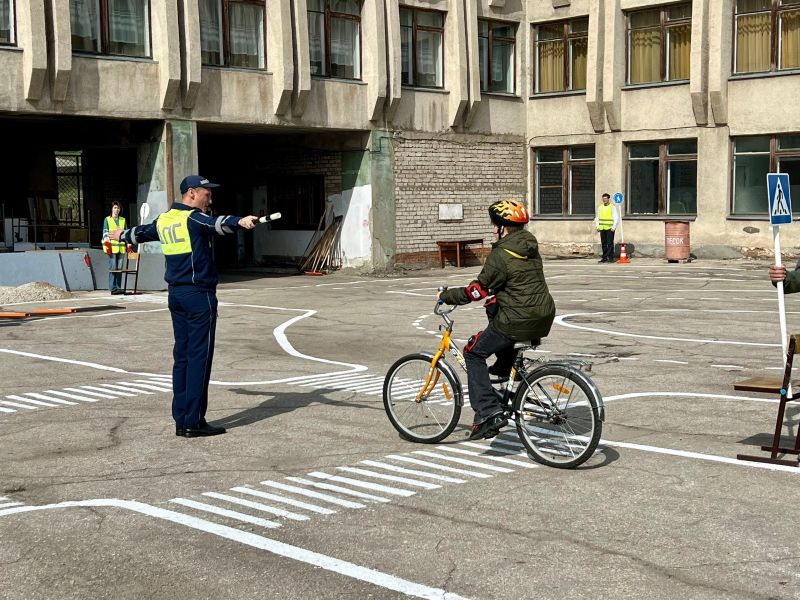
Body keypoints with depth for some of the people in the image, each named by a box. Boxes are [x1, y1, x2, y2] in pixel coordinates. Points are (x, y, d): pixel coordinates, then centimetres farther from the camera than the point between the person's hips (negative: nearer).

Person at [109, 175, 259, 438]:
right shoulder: (193, 218, -10)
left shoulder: (164, 220, 13)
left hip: (176, 295, 8)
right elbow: (216, 223, -32)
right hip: (199, 294, -8)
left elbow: (143, 232, 33)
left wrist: (122, 235, 55)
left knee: (182, 355, 11)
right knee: (199, 357, -5)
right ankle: (194, 422, -5)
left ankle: (181, 420, 14)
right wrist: (240, 221, -50)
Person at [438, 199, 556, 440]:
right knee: (494, 309, 35)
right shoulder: (530, 246, 12)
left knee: (473, 352, 8)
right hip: (545, 317, 9)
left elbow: (477, 291, -12)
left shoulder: (501, 254, -14)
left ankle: (489, 413, -4)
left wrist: (446, 296, 2)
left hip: (519, 321, -8)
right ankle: (503, 369, 35)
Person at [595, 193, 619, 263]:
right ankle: (604, 258, 11)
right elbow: (597, 218, 19)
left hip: (610, 228, -5)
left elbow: (616, 218, -3)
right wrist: (597, 226, 9)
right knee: (603, 244, 6)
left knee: (610, 243, -7)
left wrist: (613, 227, -11)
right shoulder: (600, 207, 12)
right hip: (602, 228, 5)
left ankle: (610, 258, -3)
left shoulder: (612, 207, -1)